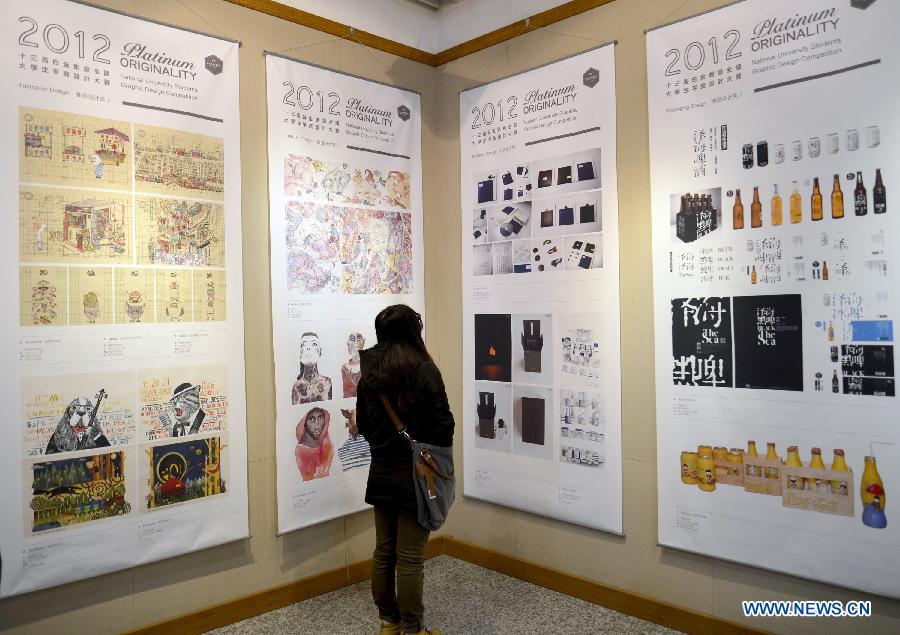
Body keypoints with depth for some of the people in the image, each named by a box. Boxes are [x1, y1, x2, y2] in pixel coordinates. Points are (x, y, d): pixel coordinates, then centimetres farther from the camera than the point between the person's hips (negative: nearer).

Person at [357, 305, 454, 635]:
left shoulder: (369, 372, 0)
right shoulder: (424, 370, -15)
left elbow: (363, 424, 7)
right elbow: (443, 424, -12)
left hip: (381, 474, 5)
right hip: (416, 475, -5)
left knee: (384, 552, 16)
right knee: (410, 558, 4)